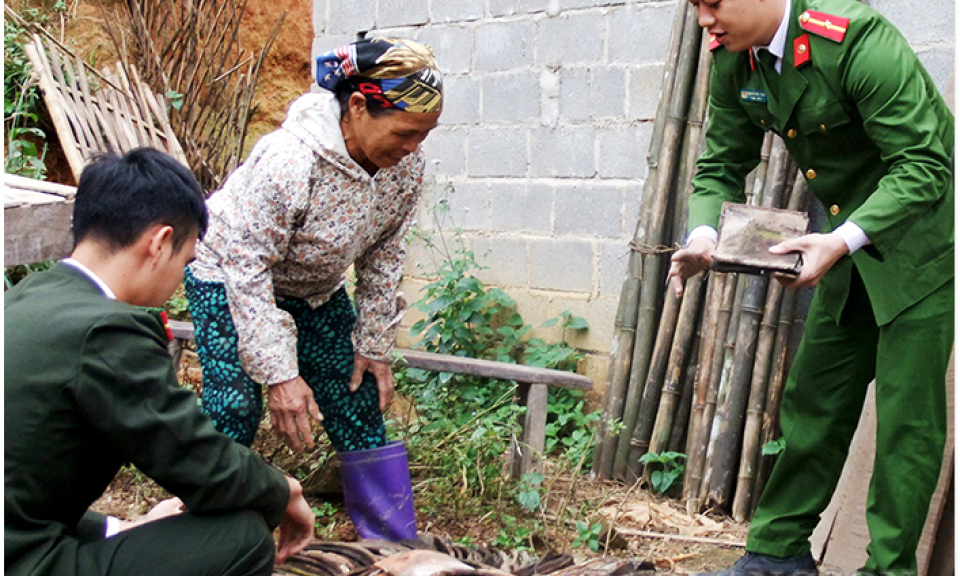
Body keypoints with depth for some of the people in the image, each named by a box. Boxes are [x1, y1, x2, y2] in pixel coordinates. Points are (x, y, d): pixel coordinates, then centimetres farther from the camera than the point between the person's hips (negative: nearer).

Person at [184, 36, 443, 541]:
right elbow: (247, 270, -31)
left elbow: (383, 258, -5)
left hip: (315, 288, 6)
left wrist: (374, 347, -5)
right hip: (229, 274, -5)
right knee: (235, 405, -17)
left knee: (358, 403, 2)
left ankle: (397, 548, 12)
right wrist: (279, 373, -32)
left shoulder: (405, 164, -18)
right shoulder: (288, 159, -37)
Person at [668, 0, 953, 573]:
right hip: (846, 242, 7)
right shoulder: (733, 60, -5)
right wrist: (703, 236, -19)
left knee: (907, 413, -4)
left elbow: (923, 164, -27)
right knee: (815, 397, 11)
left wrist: (841, 241, -38)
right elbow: (722, 167, 2)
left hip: (918, 234, -7)